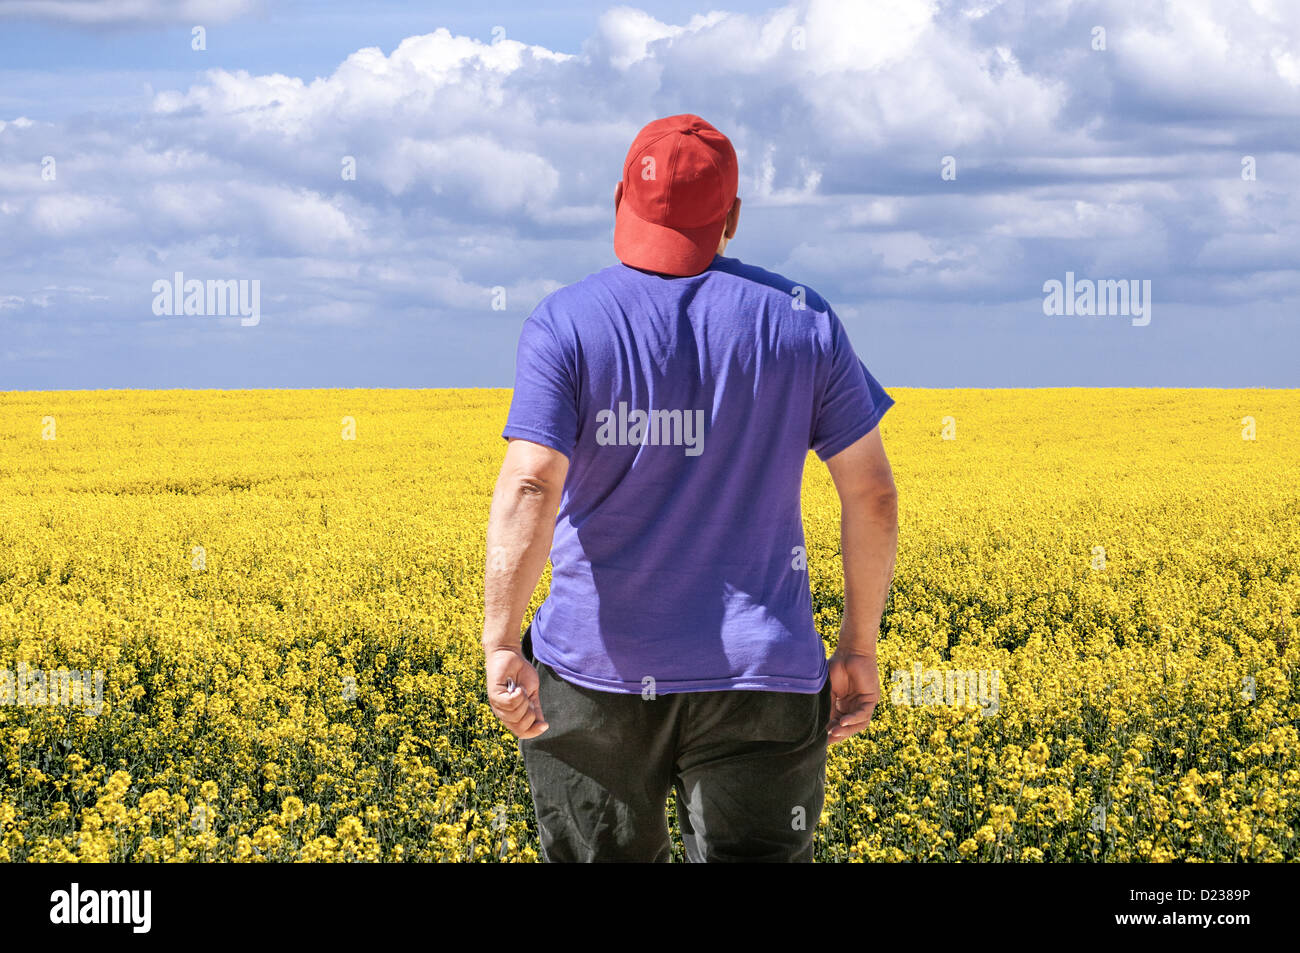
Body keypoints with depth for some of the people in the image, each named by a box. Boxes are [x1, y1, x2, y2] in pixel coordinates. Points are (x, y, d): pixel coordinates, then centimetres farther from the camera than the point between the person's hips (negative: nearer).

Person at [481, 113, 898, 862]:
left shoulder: (567, 324, -4)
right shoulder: (800, 321, 3)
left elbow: (529, 487, -17)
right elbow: (872, 493, 3)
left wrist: (502, 647, -17)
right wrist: (860, 646, 11)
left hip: (600, 670, -1)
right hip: (760, 675, 1)